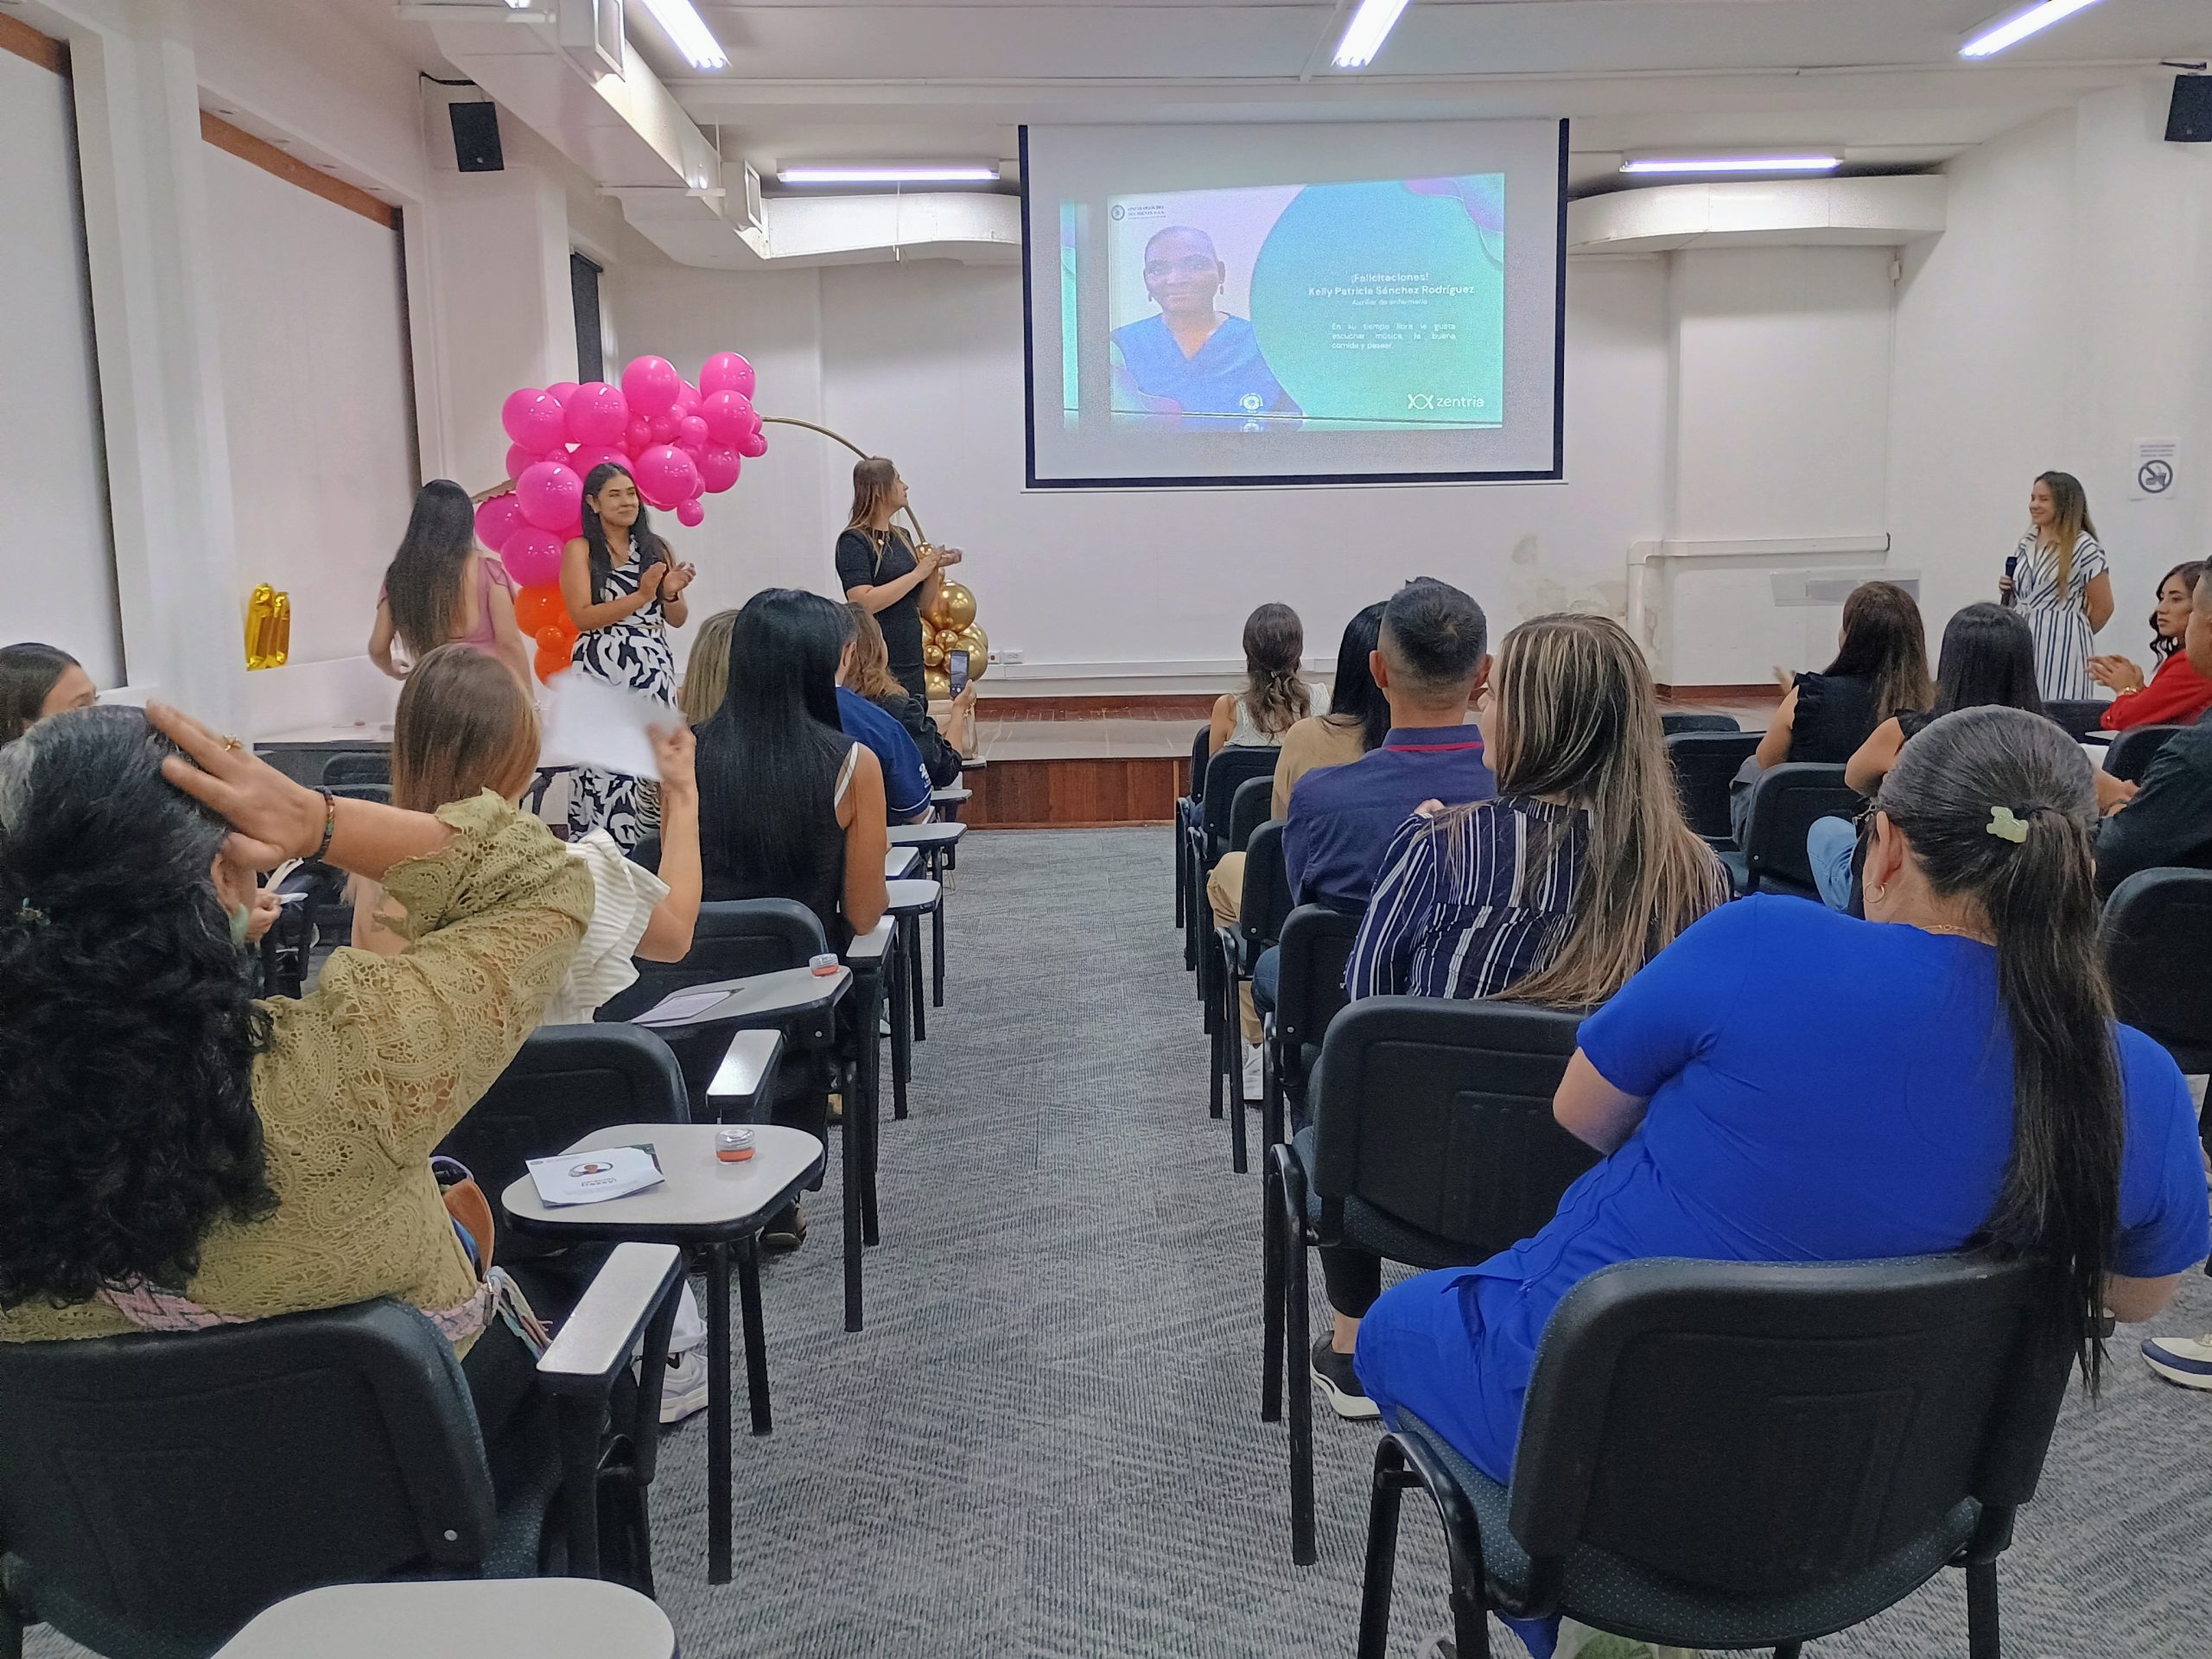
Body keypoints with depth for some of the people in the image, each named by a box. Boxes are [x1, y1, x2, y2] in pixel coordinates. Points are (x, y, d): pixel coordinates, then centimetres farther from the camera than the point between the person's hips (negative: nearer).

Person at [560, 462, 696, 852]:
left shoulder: (655, 548, 14)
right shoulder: (580, 550, 3)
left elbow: (678, 620, 15)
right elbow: (583, 616, -8)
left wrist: (671, 593, -6)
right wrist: (641, 596, -15)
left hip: (654, 672, 4)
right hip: (603, 674, -4)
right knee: (607, 773, -8)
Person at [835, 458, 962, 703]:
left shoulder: (901, 537, 13)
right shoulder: (854, 541, -8)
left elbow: (923, 604, 16)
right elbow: (864, 603, -22)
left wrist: (935, 567, -1)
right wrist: (917, 573, -16)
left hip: (911, 664, 7)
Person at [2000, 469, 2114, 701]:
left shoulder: (2084, 547, -9)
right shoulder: (2026, 544, 11)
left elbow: (2103, 607, -5)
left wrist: (2073, 635, 7)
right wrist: (2007, 591, 5)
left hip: (2063, 647, -6)